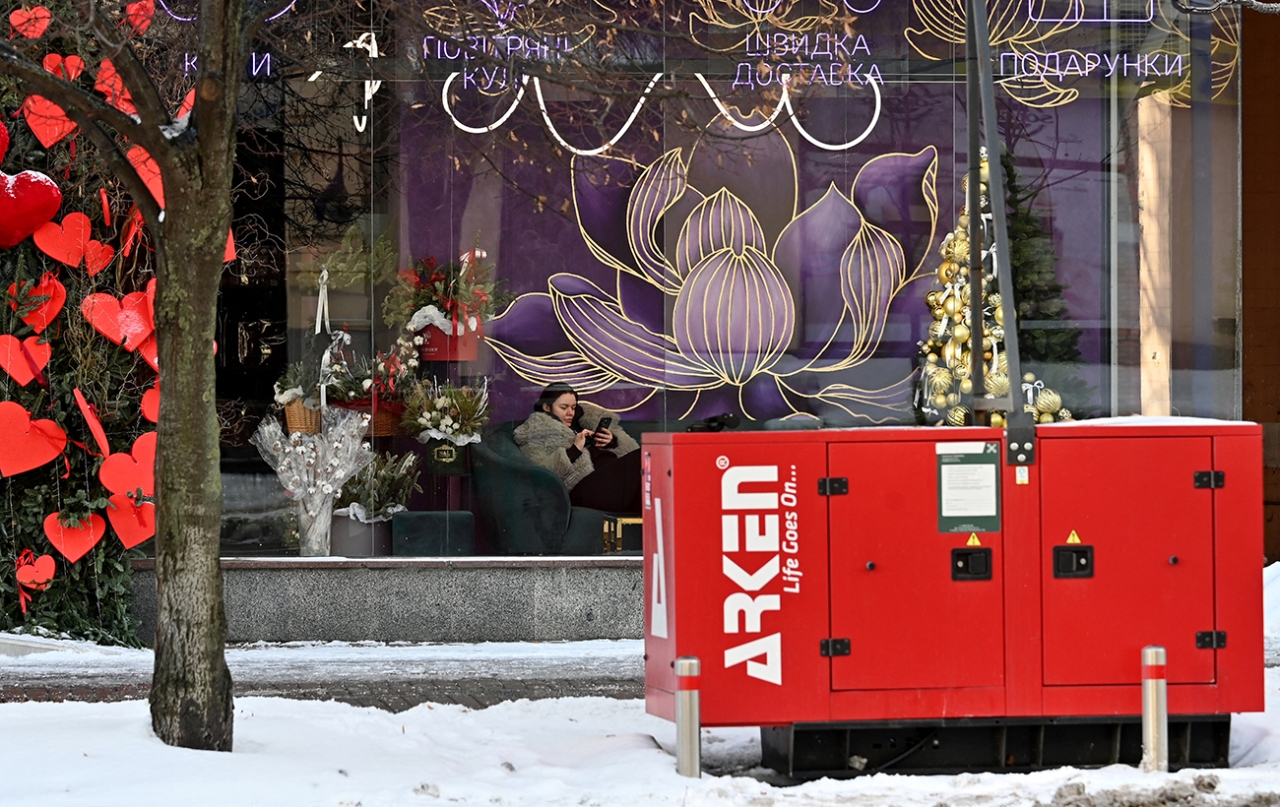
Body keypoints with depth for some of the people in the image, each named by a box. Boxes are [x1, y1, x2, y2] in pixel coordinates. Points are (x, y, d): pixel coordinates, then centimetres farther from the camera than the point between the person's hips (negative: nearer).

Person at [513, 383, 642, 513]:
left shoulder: (578, 421, 28)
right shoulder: (537, 433, 9)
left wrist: (611, 440, 3)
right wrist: (575, 449, -14)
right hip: (582, 486, -8)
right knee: (636, 462, -30)